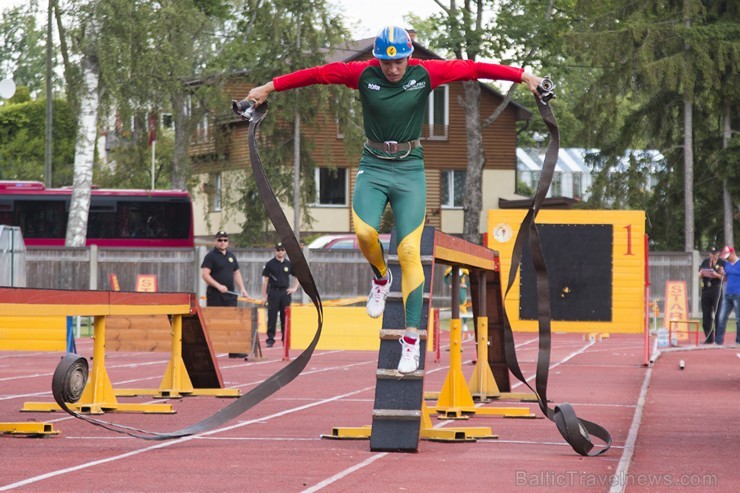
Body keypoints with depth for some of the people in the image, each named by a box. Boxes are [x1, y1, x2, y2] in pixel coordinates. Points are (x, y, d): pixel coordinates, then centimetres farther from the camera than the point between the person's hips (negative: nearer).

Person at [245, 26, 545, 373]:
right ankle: (381, 279, 12)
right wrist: (269, 87, -3)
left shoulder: (425, 73, -6)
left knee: (409, 252, -9)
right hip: (373, 167, 1)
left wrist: (523, 76, -9)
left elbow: (471, 68, -6)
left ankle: (411, 340, -4)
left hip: (410, 169, -1)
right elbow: (318, 74, -3)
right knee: (364, 232, -25)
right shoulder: (363, 74, -5)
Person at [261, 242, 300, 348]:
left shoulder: (289, 264, 8)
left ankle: (285, 339, 11)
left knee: (285, 317, 4)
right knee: (272, 316, -5)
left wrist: (294, 288, 7)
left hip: (285, 292, 3)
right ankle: (270, 339, -1)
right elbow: (265, 280, 0)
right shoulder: (270, 264, 0)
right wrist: (264, 296, -4)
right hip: (273, 292, -3)